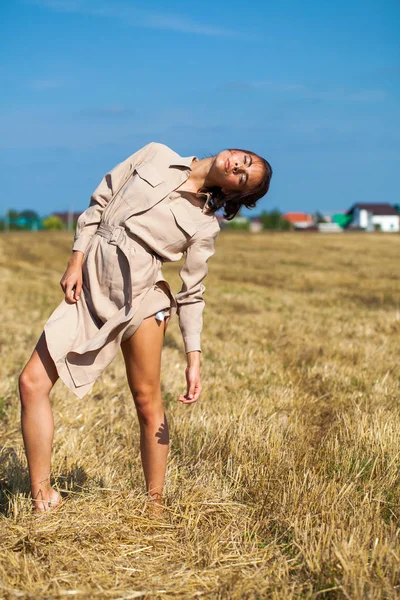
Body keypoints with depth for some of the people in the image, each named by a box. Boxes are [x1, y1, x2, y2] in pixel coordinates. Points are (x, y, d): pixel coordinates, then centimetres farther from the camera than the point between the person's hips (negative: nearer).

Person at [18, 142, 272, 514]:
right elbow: (98, 205, 9)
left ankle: (155, 505, 18)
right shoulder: (155, 156, 6)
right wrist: (76, 260, 0)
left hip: (141, 298, -1)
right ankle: (42, 500, 0)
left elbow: (192, 296, 3)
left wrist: (194, 360, -6)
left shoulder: (204, 226, 1)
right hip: (90, 288, 2)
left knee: (148, 403, 0)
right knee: (32, 383, -8)